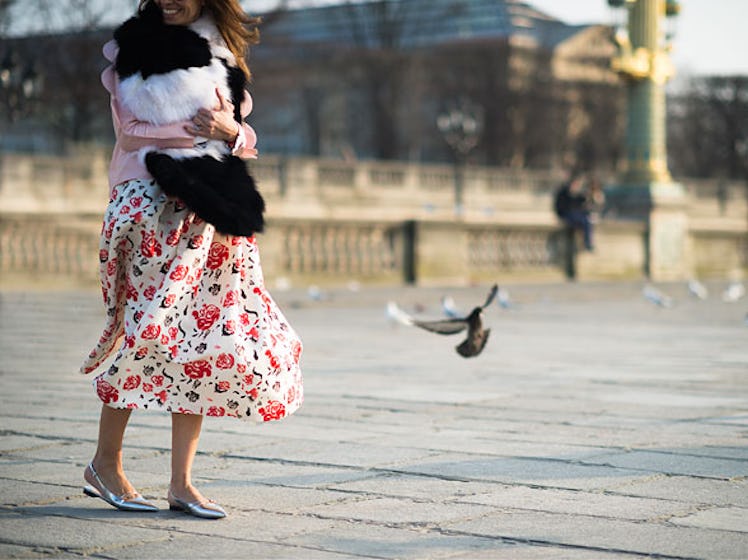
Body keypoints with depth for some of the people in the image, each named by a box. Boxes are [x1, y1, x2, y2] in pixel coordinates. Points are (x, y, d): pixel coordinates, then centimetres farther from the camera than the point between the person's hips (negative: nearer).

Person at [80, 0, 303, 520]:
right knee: (149, 327, -10)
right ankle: (106, 462, 7)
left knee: (205, 339, -2)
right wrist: (202, 128, -12)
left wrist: (228, 130, -11)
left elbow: (246, 139, 11)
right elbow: (131, 128, -6)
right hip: (152, 204, -4)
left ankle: (181, 483, 3)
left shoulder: (224, 49, 17)